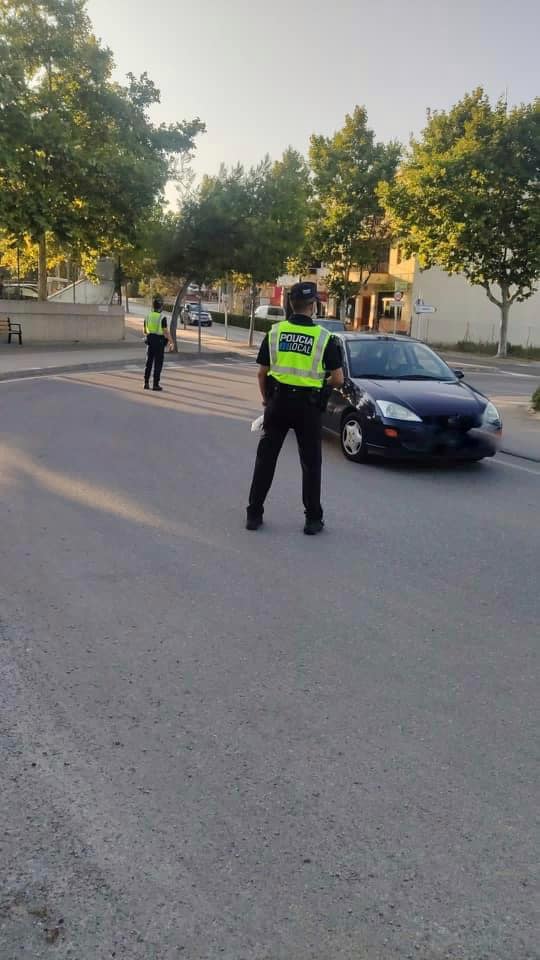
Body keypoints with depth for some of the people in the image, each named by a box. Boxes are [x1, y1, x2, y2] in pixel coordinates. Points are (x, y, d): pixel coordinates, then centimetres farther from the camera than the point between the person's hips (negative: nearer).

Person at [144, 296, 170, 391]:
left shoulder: (148, 316, 3)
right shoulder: (162, 318, -13)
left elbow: (145, 331, 11)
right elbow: (165, 332, -16)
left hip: (150, 340, 5)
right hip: (159, 341, -5)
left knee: (149, 362, 13)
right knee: (158, 364, 0)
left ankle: (146, 383, 12)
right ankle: (155, 384, 0)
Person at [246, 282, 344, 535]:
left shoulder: (274, 332, 1)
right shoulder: (324, 337, -6)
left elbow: (262, 373, 4)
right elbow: (338, 379, -6)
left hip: (278, 401, 2)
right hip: (308, 405, -2)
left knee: (266, 458, 11)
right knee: (311, 463, 9)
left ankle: (254, 514, 14)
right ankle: (313, 519, 13)